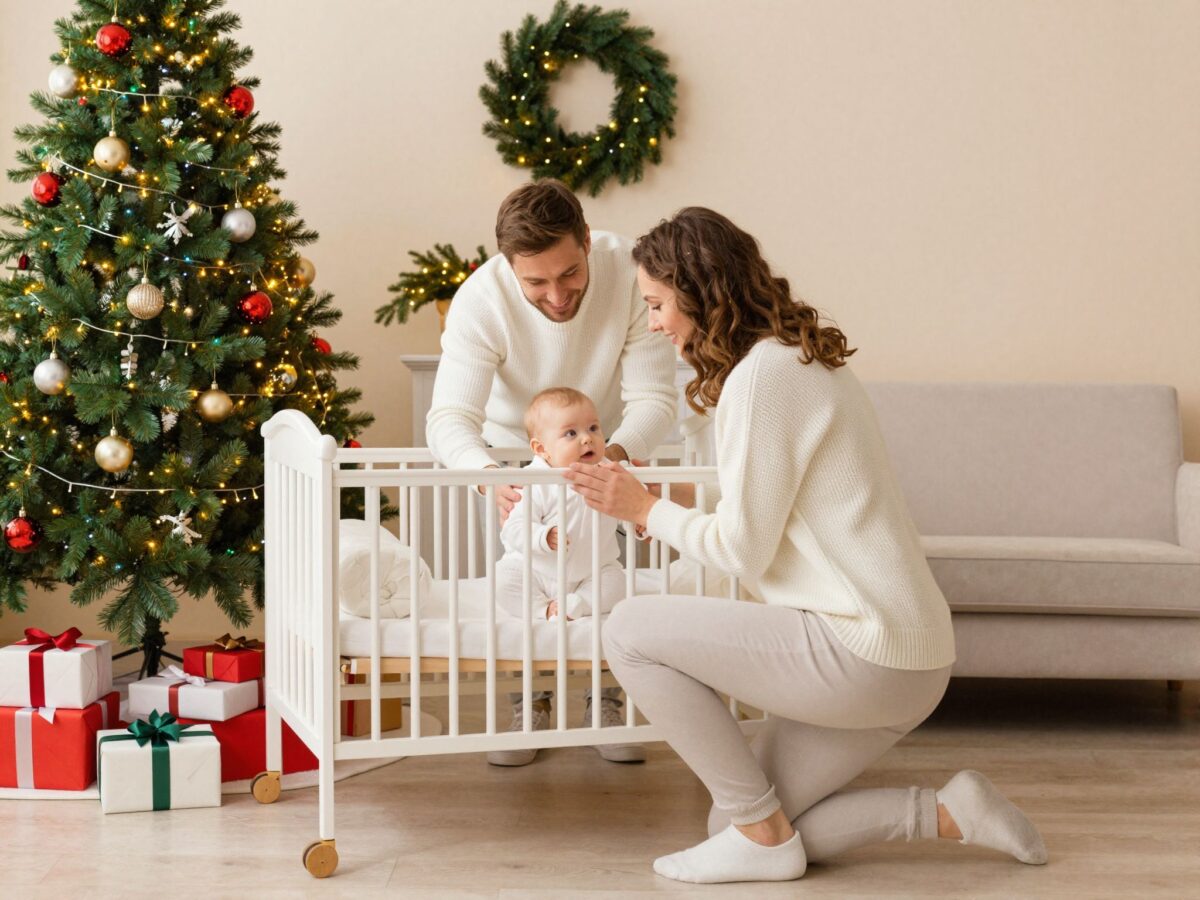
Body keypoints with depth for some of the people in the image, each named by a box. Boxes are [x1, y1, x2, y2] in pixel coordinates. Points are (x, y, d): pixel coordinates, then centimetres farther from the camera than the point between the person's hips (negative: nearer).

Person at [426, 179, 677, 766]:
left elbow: (653, 398, -31)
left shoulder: (631, 272, -34)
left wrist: (616, 453, -52)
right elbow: (450, 417, -40)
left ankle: (605, 700, 14)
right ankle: (526, 702, 11)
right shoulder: (481, 299, -34)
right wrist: (489, 476, -61)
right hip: (508, 445, 0)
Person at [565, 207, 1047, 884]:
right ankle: (947, 813, 11)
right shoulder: (807, 358, 16)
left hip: (863, 654, -10)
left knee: (631, 631, -7)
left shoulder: (761, 373, -15)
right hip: (903, 659, 10)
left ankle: (762, 836, 0)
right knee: (739, 823, 15)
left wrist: (647, 510, 0)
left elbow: (744, 548, -15)